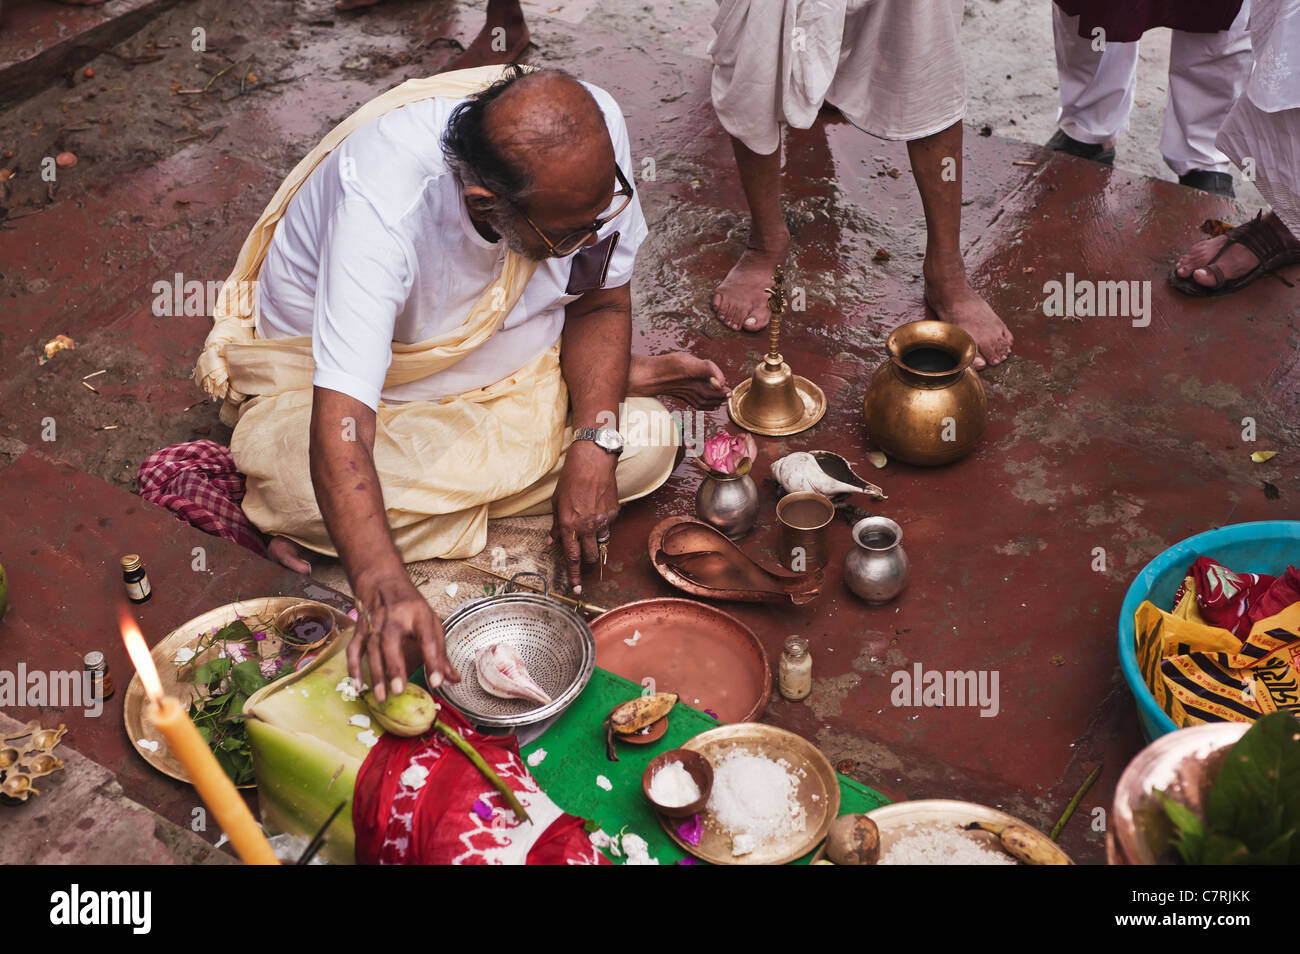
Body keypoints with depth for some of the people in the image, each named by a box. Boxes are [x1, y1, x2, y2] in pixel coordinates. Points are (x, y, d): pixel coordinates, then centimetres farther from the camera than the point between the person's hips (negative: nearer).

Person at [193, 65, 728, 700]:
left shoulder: (592, 132, -27)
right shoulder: (380, 202, -42)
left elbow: (601, 301, -10)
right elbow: (340, 430, -47)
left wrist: (595, 441, -25)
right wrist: (384, 589, -62)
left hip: (506, 351, 5)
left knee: (642, 446, -17)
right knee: (299, 490, -35)